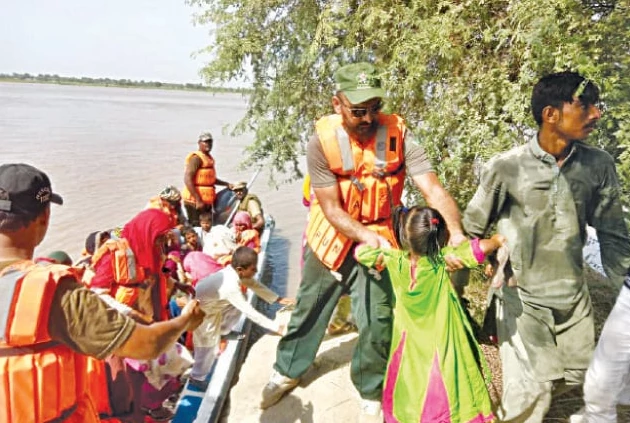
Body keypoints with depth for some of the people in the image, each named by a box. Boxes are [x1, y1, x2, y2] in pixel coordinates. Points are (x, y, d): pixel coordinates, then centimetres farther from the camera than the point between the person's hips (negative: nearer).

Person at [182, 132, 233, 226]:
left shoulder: (209, 158, 16)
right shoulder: (196, 158, -12)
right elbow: (187, 179, -21)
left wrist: (227, 184, 18)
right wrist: (198, 200, -24)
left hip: (206, 201, 10)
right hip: (195, 201, -9)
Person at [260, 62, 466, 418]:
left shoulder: (398, 135, -20)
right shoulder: (322, 140, -20)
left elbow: (433, 189, -27)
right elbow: (331, 207, -18)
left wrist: (455, 231, -45)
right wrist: (365, 236, -34)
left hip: (378, 237, 0)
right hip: (331, 236, 1)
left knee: (376, 323, 3)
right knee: (308, 310, 17)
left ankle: (372, 394, 31)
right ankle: (288, 372, 43)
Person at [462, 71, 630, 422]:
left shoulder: (599, 165, -6)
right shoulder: (507, 167, -17)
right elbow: (472, 232, -6)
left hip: (575, 297, 5)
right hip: (522, 298, -4)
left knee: (577, 376, 19)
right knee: (530, 393, 0)